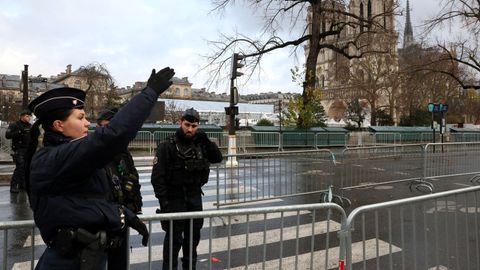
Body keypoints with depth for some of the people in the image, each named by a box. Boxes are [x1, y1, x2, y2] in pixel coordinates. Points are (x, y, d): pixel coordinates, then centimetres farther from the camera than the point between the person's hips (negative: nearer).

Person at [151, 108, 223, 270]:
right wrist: (164, 200, -18)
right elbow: (157, 176, -14)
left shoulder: (199, 144, 4)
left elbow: (218, 158, 5)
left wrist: (206, 141, -8)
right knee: (174, 238, 3)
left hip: (195, 197, 6)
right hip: (174, 198, -5)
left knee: (193, 235, 18)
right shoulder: (167, 146, -13)